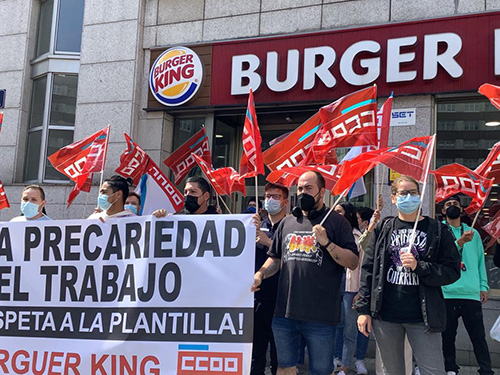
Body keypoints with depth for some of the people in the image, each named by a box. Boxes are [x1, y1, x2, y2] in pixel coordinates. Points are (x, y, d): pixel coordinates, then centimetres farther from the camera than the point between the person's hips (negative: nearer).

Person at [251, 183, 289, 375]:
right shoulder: (259, 225, 14)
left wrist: (268, 242, -19)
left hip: (279, 299, -5)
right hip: (257, 296, 5)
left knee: (279, 354, 1)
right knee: (255, 352, 11)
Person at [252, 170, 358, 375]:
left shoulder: (336, 222, 0)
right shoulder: (287, 222, 14)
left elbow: (353, 262, -6)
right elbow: (275, 258, 21)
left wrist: (327, 243, -18)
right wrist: (260, 274, 3)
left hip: (320, 316, -4)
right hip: (284, 312, 5)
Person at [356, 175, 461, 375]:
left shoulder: (437, 230, 3)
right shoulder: (383, 228, 8)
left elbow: (452, 271, -1)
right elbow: (368, 269, 7)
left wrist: (418, 267, -16)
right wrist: (363, 309, 1)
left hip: (422, 317, -2)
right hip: (385, 314, 2)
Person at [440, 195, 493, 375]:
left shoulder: (473, 233, 16)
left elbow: (480, 260, 16)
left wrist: (483, 286, 7)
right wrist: (460, 242, -26)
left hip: (471, 293, 2)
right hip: (447, 292, -2)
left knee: (478, 336, -1)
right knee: (448, 335, 4)